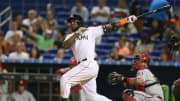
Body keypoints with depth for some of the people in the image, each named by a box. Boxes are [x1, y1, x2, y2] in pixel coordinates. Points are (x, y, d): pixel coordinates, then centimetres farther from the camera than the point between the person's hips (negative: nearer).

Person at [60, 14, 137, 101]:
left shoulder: (91, 31, 10)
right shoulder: (70, 36, 21)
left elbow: (108, 28, 6)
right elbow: (65, 46, 0)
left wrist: (127, 19, -1)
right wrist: (76, 34, -9)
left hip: (89, 64, -6)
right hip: (83, 66, 6)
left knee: (65, 79, -18)